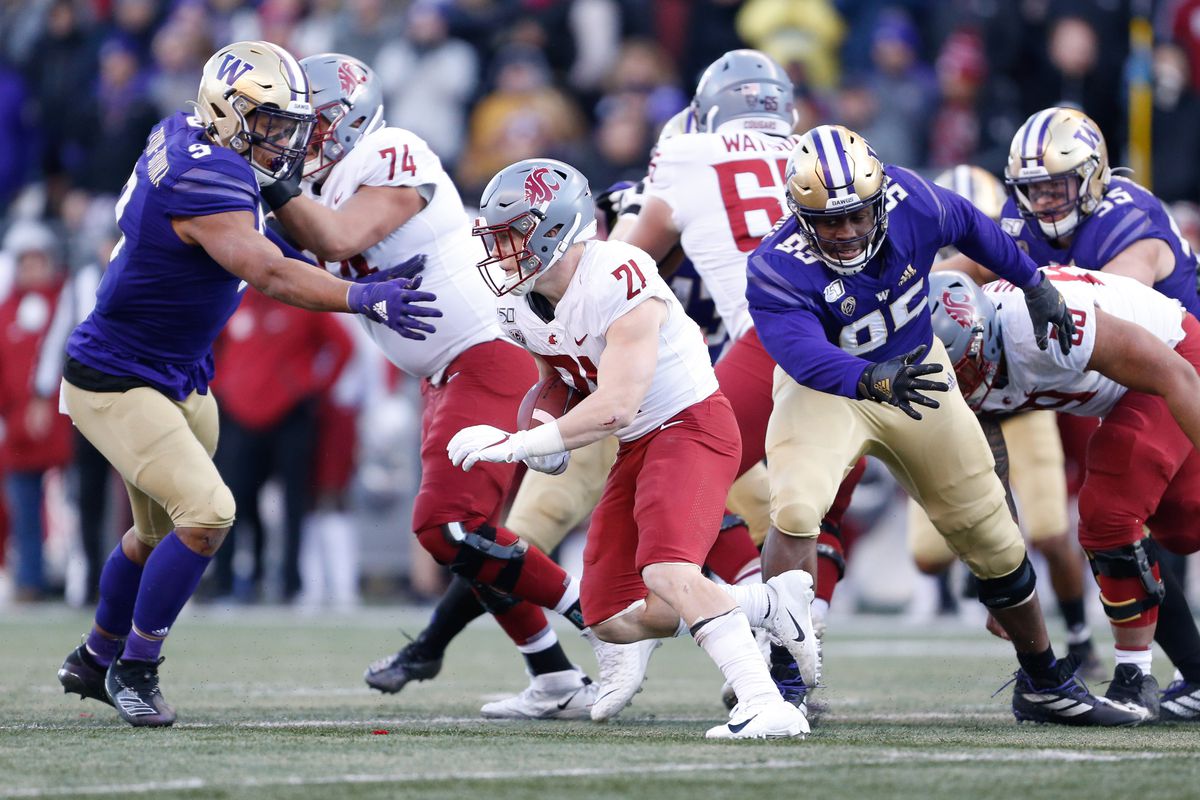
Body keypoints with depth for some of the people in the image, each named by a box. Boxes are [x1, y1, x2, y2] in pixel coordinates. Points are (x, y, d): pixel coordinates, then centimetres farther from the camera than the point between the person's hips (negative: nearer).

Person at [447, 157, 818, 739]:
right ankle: (772, 604, 14)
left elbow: (616, 407, -30)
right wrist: (548, 440, -1)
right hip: (637, 449, 9)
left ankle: (767, 706, -35)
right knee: (613, 621, 5)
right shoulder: (520, 306, 1)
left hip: (691, 424, -9)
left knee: (666, 572, -32)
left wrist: (516, 445, -26)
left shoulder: (619, 280, -25)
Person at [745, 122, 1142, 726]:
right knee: (796, 509, -30)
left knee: (992, 535, 9)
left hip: (917, 371, 4)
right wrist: (872, 379, -66)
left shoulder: (908, 201, -22)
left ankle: (1044, 685, 27)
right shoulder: (777, 271, -33)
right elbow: (808, 357, -48)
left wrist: (1034, 283, 12)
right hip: (827, 387, -4)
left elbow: (968, 223, 1)